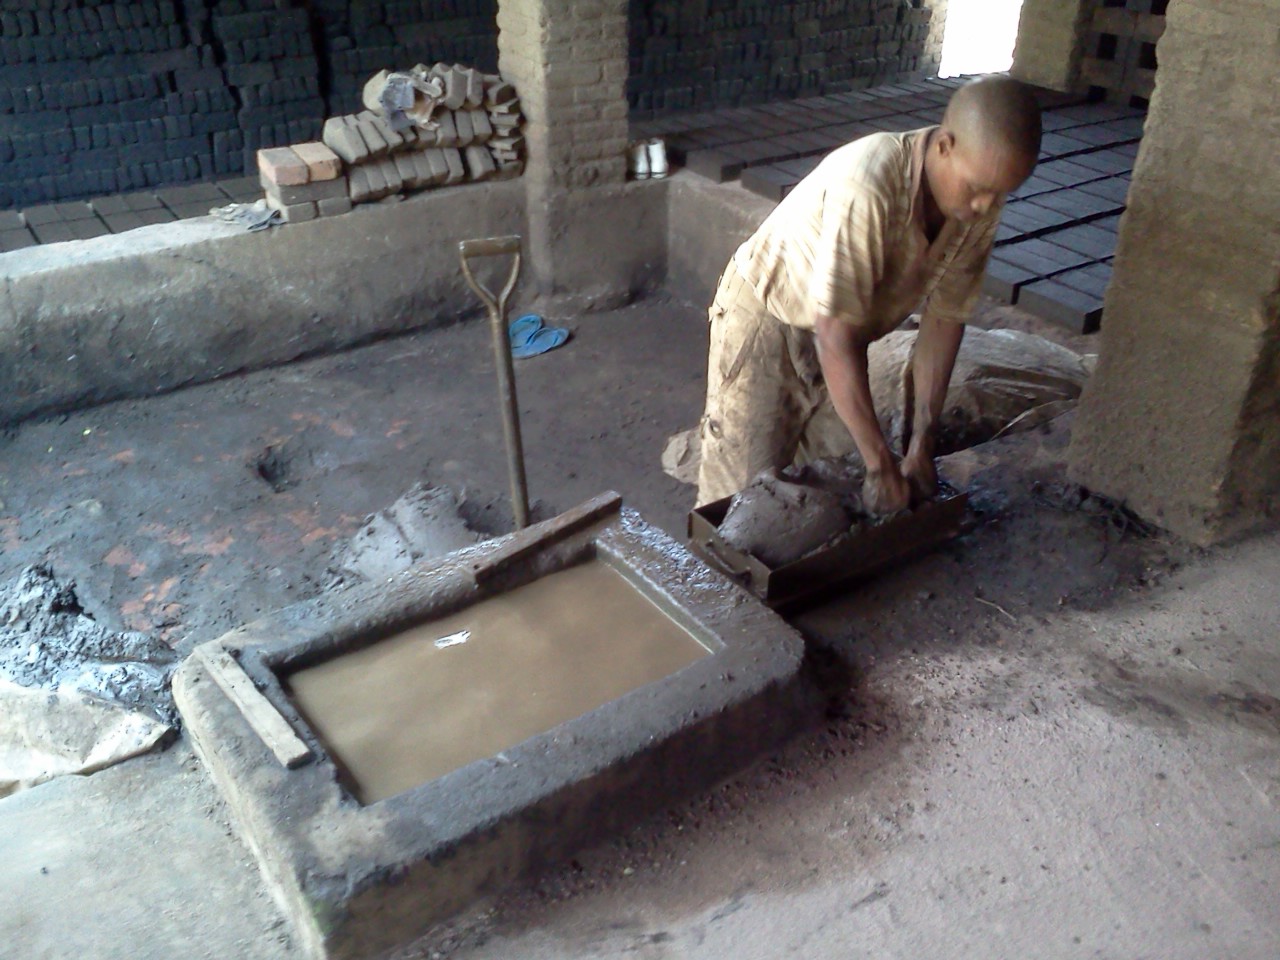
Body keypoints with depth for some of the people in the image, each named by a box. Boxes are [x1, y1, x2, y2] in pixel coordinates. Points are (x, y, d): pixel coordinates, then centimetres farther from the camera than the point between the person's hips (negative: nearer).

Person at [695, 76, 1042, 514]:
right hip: (765, 321, -6)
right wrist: (881, 464, -31)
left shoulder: (980, 203, -14)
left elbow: (945, 317, -7)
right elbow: (836, 335, -35)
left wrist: (921, 444, -11)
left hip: (842, 333, 7)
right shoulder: (867, 184, -36)